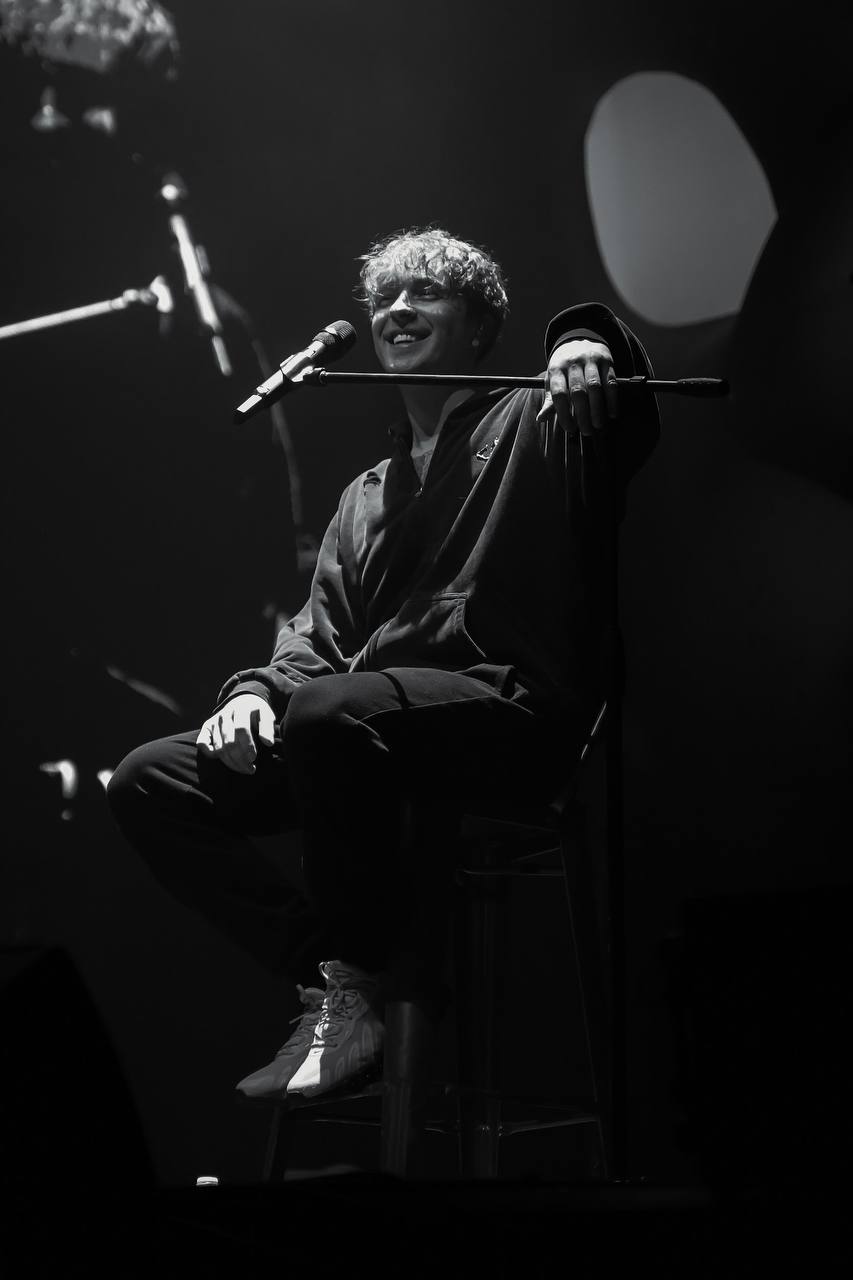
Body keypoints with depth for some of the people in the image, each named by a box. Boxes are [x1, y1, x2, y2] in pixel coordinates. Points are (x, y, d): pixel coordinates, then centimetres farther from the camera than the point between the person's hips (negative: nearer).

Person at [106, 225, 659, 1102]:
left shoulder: (537, 424, 11)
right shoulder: (366, 496, 29)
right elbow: (321, 632, 22)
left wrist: (585, 337, -27)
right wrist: (263, 688, 1)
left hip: (512, 708, -7)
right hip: (366, 729, 7)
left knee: (329, 713, -38)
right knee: (148, 783, -9)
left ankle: (372, 971, -22)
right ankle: (333, 979, -16)